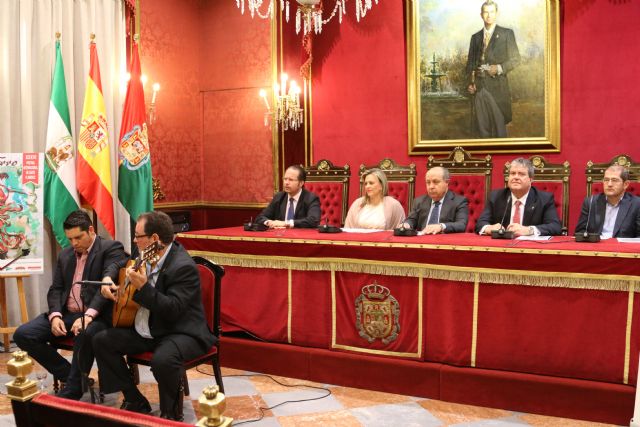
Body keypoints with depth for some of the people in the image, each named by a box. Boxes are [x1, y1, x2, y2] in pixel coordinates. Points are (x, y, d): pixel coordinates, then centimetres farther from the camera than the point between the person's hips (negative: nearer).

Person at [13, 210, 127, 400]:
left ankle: (72, 391, -20)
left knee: (85, 334, -39)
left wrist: (88, 316, -29)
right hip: (66, 314, 7)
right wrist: (55, 315, -6)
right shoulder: (65, 255, 19)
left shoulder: (111, 248, -4)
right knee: (22, 334, -10)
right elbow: (55, 289, 16)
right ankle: (72, 377, -1)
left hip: (96, 316, -7)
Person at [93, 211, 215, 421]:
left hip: (181, 332, -9)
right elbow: (118, 265, 23)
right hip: (144, 331, 9)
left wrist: (143, 287, -38)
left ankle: (172, 414, -8)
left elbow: (173, 310, -32)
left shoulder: (183, 266, -24)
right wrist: (107, 280, 3)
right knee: (101, 341, 3)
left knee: (163, 360, -38)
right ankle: (135, 401, 8)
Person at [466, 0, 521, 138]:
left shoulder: (507, 34, 5)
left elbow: (515, 59, 2)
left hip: (498, 86, -3)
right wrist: (470, 82, 1)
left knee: (498, 122, -1)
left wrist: (500, 68, -15)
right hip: (479, 86, 3)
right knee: (482, 125, 3)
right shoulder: (475, 37, 15)